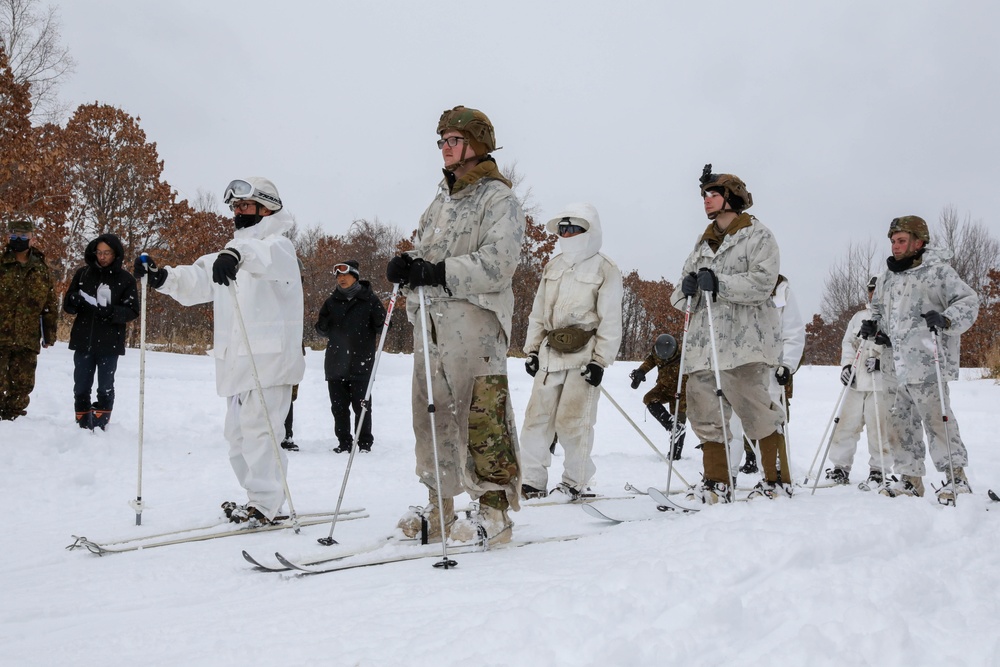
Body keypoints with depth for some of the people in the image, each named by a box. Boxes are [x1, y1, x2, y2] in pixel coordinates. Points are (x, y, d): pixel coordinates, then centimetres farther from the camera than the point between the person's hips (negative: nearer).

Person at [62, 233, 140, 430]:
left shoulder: (125, 279, -1)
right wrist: (74, 300, -14)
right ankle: (82, 427, 15)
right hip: (83, 341, 3)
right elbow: (67, 305, 10)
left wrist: (112, 312, -22)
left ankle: (99, 426, 11)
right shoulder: (83, 273, 7)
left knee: (105, 388, 4)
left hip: (109, 344, -3)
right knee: (81, 387, 6)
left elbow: (132, 311, -3)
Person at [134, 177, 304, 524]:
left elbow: (270, 256, -29)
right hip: (237, 361, 9)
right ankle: (259, 498, 22)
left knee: (257, 428, -12)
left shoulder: (279, 246, -3)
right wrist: (163, 277, -6)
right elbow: (198, 281, 13)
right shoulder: (232, 253, 24)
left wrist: (239, 254, -50)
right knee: (238, 432, 12)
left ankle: (264, 504, -6)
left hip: (269, 357, -9)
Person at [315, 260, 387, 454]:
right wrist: (323, 325, -4)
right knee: (339, 406, 7)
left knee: (361, 406, -2)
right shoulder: (332, 301, 13)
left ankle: (365, 442, 9)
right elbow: (322, 329, 18)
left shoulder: (369, 299, 1)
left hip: (361, 364, -4)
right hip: (336, 363, 4)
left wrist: (381, 325, -19)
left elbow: (381, 326, 3)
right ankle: (344, 442, 16)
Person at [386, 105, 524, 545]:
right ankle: (439, 507, 18)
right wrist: (407, 265, -2)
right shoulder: (442, 200, 23)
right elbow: (423, 249, 21)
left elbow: (498, 262, -14)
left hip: (474, 322, -8)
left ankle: (494, 511, -2)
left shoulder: (498, 199, -1)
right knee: (432, 415, 9)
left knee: (482, 418, -9)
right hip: (430, 321, 8)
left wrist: (441, 273, -19)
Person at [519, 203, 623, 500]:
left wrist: (600, 360, -10)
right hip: (551, 353, 6)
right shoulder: (553, 267, 16)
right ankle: (531, 481, 9)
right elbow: (538, 313, 18)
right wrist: (532, 349, 12)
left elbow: (610, 321, -5)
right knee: (537, 417, 2)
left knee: (573, 421, -7)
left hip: (584, 354, -5)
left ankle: (575, 482, 8)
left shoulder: (605, 270, -2)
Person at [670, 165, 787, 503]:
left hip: (744, 340, -7)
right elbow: (680, 296, 19)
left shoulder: (758, 235, 2)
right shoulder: (703, 243, 23)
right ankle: (717, 484, 11)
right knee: (705, 412, 3)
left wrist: (718, 283, -22)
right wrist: (686, 289, -5)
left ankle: (777, 481, 7)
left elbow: (762, 282, -13)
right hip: (703, 342, 7)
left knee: (755, 410, -7)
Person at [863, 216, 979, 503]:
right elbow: (879, 309, 32)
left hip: (927, 364, -8)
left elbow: (968, 301, -9)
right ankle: (910, 479, 19)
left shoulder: (938, 271, -4)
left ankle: (956, 477, 2)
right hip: (898, 366, 8)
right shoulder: (888, 279, 18)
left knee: (936, 419, -8)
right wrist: (874, 327, 13)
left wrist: (946, 320, -25)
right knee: (898, 421, 10)